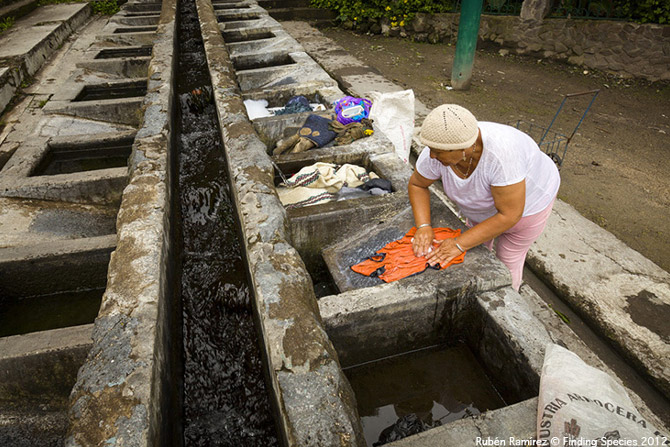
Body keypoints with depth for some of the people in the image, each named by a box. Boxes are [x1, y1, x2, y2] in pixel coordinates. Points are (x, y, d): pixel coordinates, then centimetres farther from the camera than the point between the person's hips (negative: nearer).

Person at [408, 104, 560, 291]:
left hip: (527, 203, -4)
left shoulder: (501, 155, -43)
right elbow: (417, 184, -10)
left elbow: (509, 216, -36)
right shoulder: (437, 150, -28)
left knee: (507, 261, 10)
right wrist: (423, 226, -24)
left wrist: (459, 244, -34)